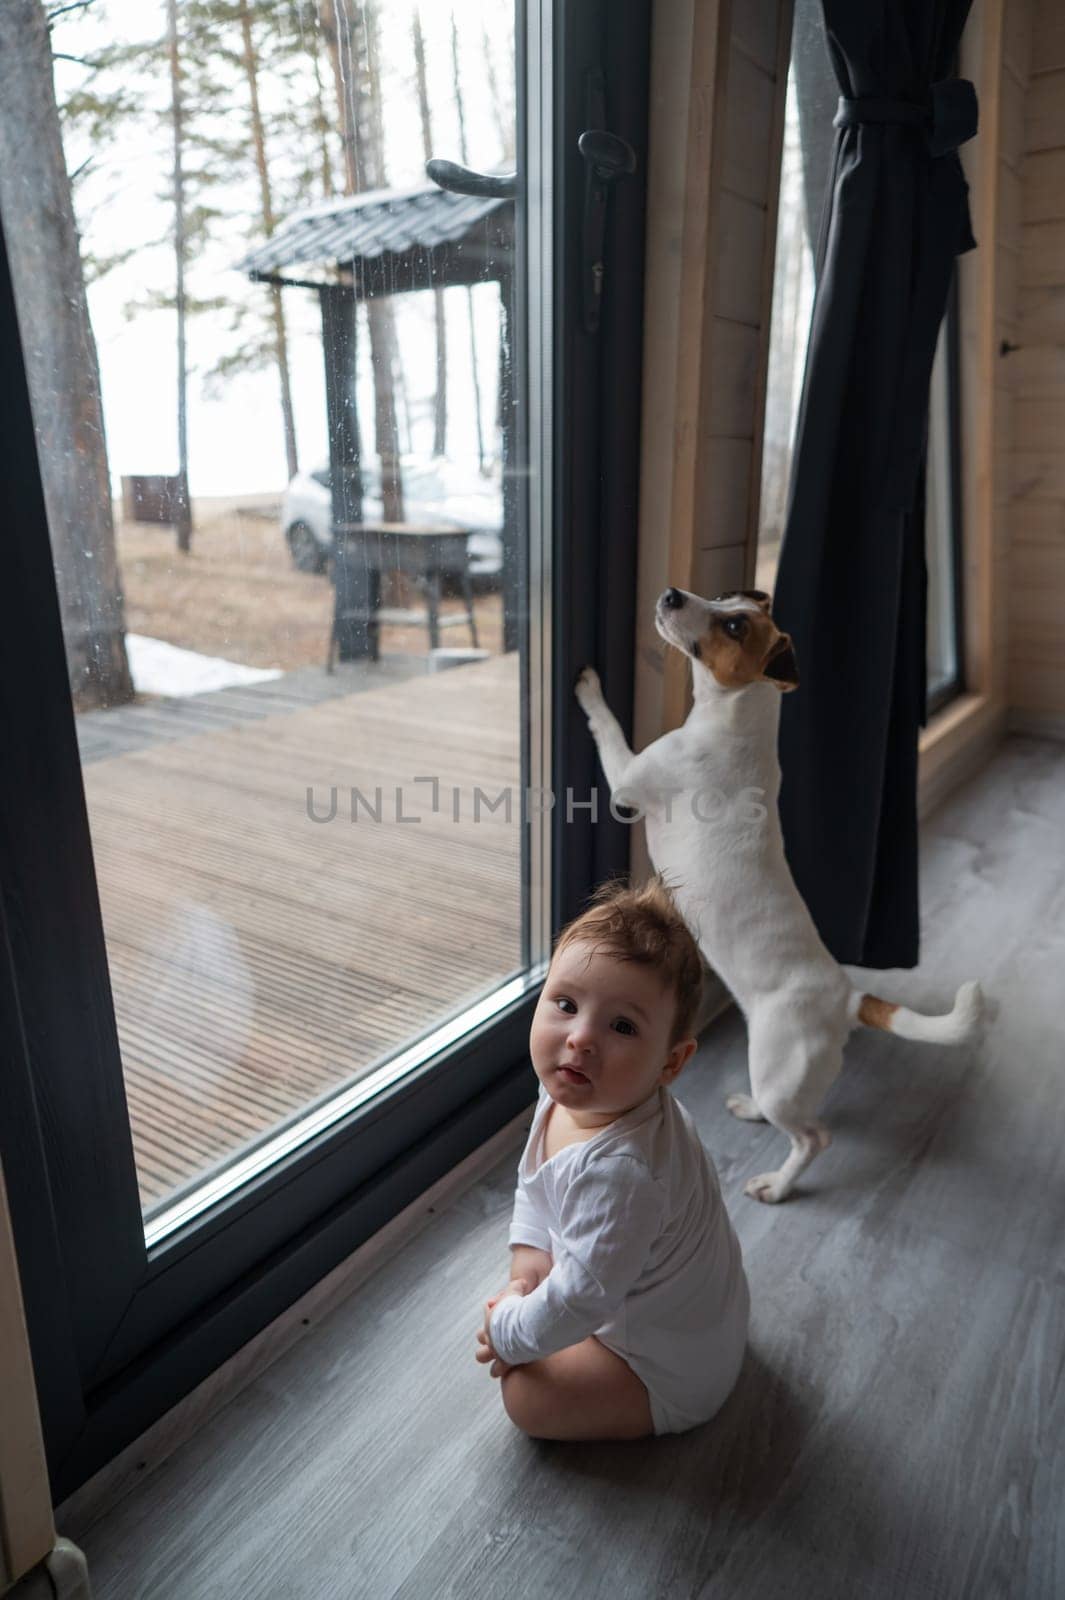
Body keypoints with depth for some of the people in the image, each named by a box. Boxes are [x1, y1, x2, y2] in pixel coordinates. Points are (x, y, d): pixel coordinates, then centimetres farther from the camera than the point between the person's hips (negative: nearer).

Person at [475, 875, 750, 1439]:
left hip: (674, 1370, -8)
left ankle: (649, 1417, 9)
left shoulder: (618, 1172, -42)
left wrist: (509, 1335, -16)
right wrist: (527, 1272, -7)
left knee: (527, 1397, -8)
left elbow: (581, 1299, -33)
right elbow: (534, 1189, 4)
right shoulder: (565, 1096, -14)